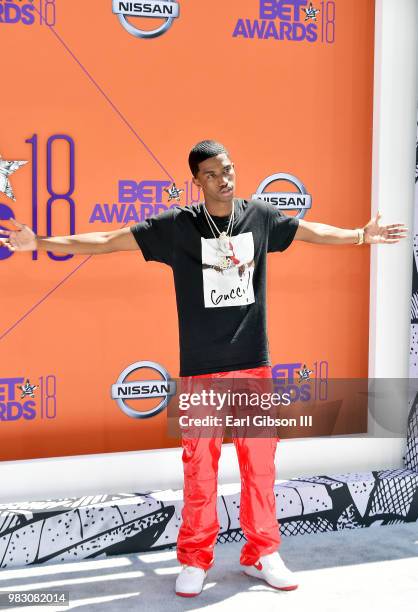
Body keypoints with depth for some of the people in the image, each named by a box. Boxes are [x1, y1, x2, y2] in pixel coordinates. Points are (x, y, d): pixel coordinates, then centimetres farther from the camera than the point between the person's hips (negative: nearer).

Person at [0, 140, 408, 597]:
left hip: (254, 363, 2)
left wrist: (360, 235, 23)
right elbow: (108, 241, -5)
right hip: (201, 368, -2)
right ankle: (194, 560, 18)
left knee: (260, 460, 6)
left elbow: (312, 231, 19)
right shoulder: (178, 225, -5)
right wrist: (40, 242, -8)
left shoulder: (260, 217, 3)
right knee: (199, 464, 2)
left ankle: (262, 553, 21)